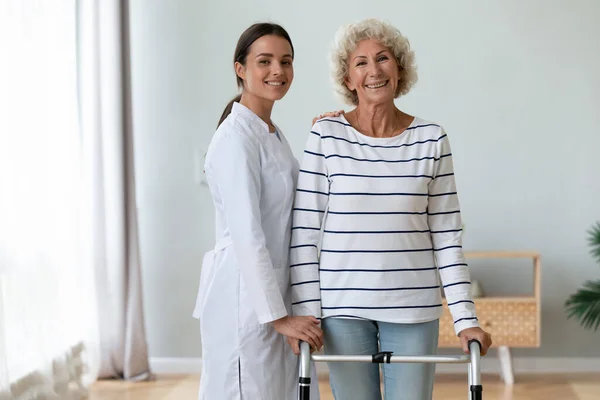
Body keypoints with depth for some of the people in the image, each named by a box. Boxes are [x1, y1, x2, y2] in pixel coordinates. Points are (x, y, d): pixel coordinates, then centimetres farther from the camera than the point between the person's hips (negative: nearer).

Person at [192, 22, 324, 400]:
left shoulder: (274, 135, 14)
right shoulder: (236, 136, -15)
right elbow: (246, 234, -20)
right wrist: (277, 316, -21)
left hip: (275, 294, 9)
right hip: (243, 298, -9)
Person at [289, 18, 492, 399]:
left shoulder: (432, 139, 1)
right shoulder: (326, 136, -2)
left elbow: (447, 235, 1)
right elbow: (305, 231, -2)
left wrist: (466, 318, -3)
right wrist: (305, 310, -8)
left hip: (413, 307, 1)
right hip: (343, 305, -1)